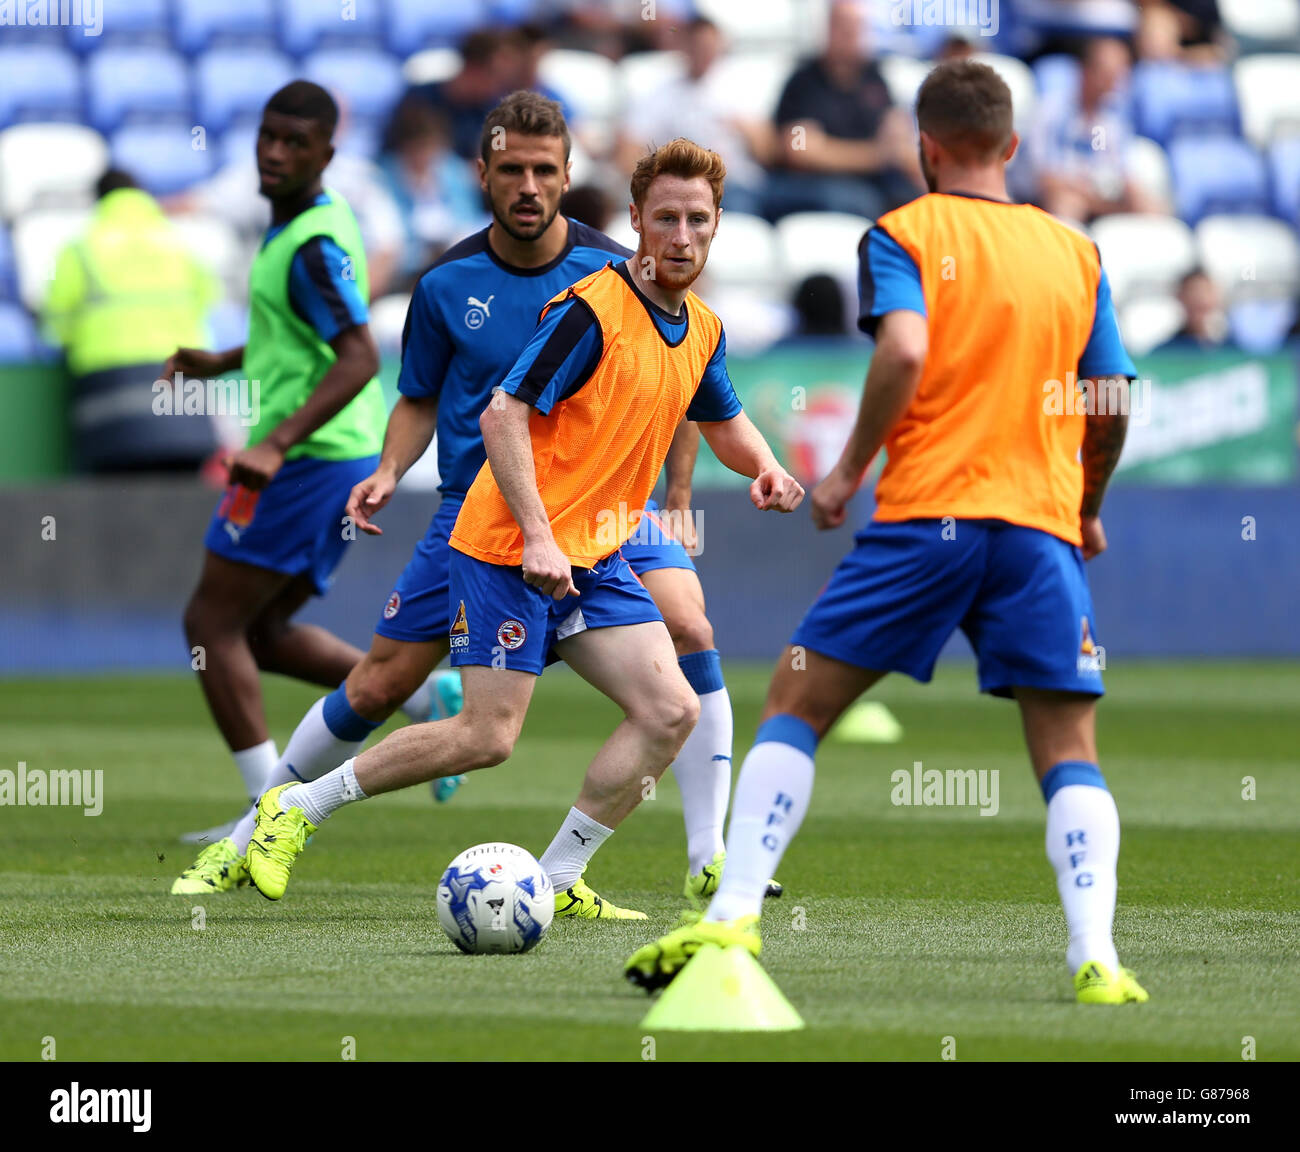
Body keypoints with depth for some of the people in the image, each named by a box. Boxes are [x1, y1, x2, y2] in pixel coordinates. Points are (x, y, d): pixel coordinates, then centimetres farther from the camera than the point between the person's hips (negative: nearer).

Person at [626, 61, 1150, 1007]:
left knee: (795, 705, 6)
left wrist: (850, 470, -3)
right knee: (1069, 752, 5)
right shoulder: (1077, 252, 13)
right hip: (1043, 527, 3)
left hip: (926, 514, -2)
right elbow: (1113, 401, 12)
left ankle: (734, 919, -4)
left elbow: (904, 352, -15)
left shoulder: (903, 234, 3)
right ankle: (1096, 958, -13)